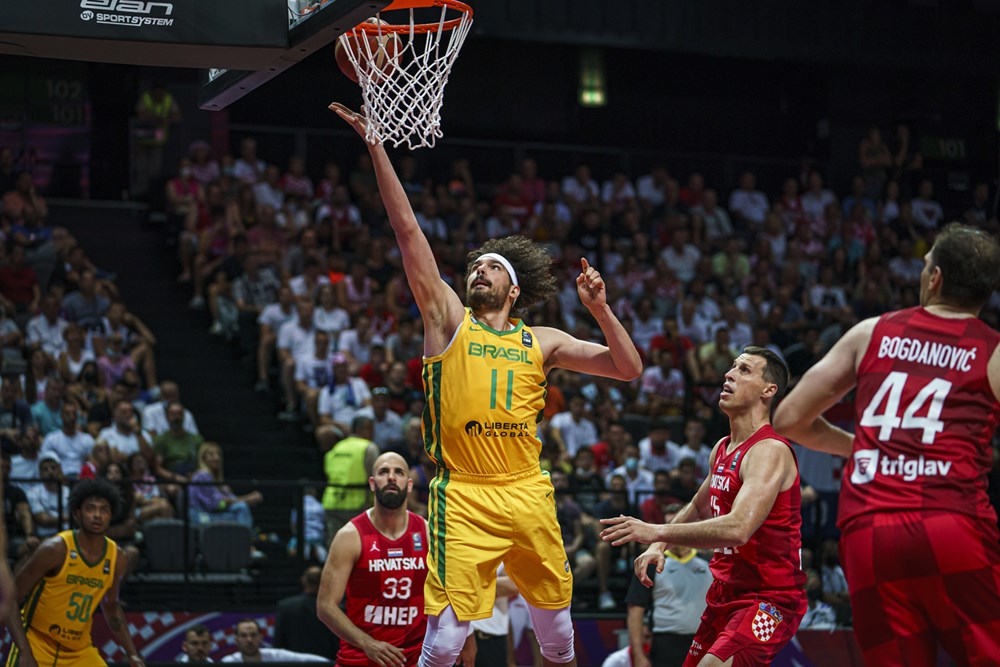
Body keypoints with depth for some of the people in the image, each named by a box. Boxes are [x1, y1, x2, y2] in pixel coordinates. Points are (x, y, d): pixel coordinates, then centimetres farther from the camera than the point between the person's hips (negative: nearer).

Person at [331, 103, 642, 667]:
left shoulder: (541, 342, 14)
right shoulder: (449, 319, 8)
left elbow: (629, 370, 14)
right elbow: (408, 229, 1)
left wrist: (599, 308, 0)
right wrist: (376, 145, -4)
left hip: (527, 493, 3)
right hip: (462, 495, -3)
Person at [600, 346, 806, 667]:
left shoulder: (770, 451, -19)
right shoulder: (722, 449, 11)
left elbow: (738, 528, -33)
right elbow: (699, 507, 30)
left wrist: (658, 532, -30)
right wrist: (660, 546, 13)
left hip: (769, 599, -10)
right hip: (726, 594, 10)